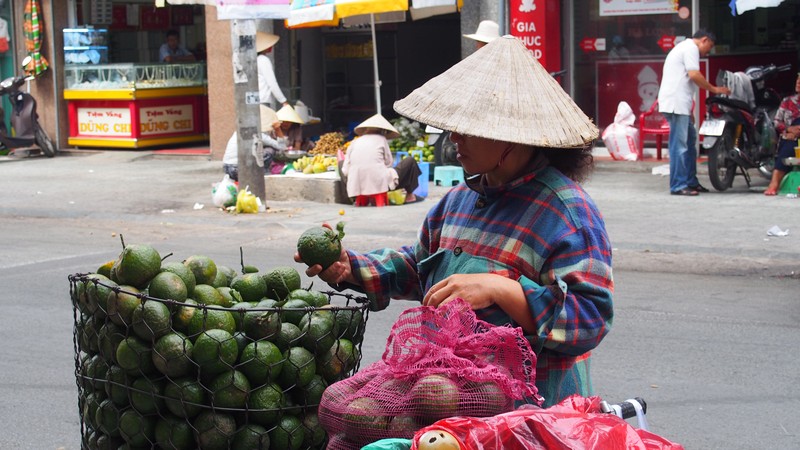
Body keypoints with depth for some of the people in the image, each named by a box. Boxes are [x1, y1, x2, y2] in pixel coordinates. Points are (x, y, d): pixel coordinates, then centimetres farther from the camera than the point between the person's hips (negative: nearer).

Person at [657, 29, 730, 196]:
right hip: (677, 103, -11)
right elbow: (694, 75, -16)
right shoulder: (691, 48, -5)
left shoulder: (683, 47, 28)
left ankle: (691, 182, 21)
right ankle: (678, 186, -10)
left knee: (690, 140, 16)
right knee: (679, 145, -10)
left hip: (679, 104, 11)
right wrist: (714, 89, -5)